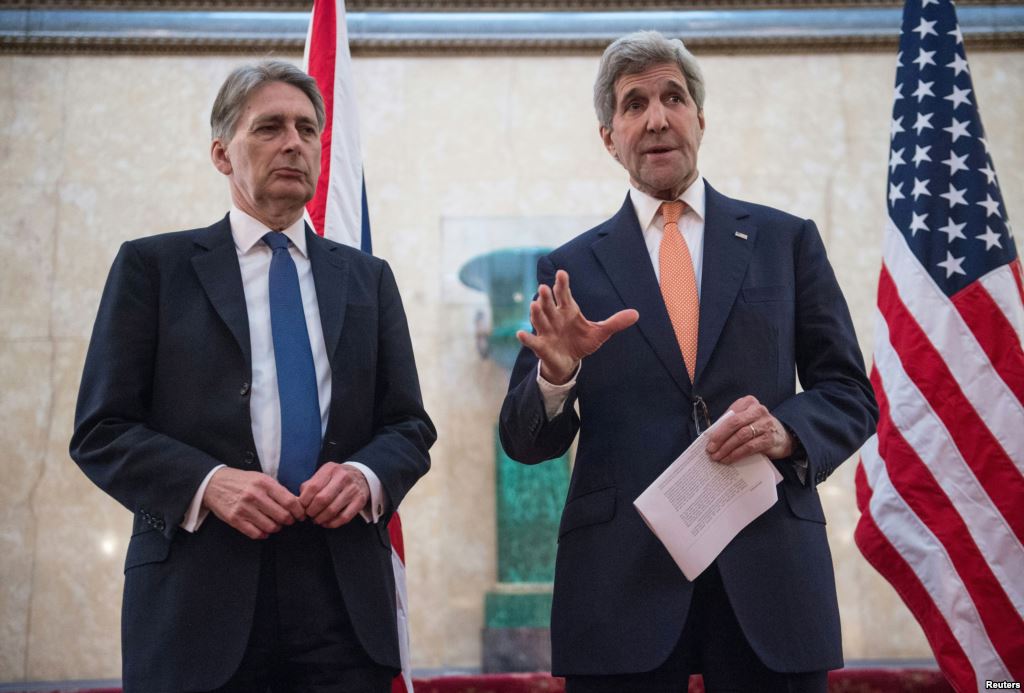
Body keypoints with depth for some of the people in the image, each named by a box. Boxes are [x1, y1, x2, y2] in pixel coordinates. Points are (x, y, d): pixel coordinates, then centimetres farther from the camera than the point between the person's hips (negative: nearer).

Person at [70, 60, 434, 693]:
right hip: (197, 596, -2)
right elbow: (101, 431, 1)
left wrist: (367, 475, -8)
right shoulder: (153, 265, 6)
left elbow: (410, 426, 13)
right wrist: (206, 482, -15)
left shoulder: (368, 278, 15)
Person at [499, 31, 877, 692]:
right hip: (621, 584, 0)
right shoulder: (570, 268, 7)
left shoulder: (786, 240, 8)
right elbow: (525, 441, 5)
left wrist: (788, 430, -11)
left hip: (769, 570, 1)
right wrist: (556, 374, -16)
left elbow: (851, 395, 9)